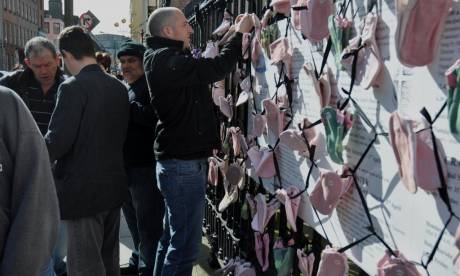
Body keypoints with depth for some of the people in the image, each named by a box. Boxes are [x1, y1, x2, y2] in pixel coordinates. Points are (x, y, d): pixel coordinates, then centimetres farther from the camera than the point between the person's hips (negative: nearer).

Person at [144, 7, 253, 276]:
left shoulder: (166, 60, 15)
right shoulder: (166, 60, -16)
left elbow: (205, 69, 18)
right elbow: (216, 68, -20)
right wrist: (239, 33, -8)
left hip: (179, 160, 11)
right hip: (184, 163, -11)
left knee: (173, 237, 18)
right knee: (185, 244, -5)